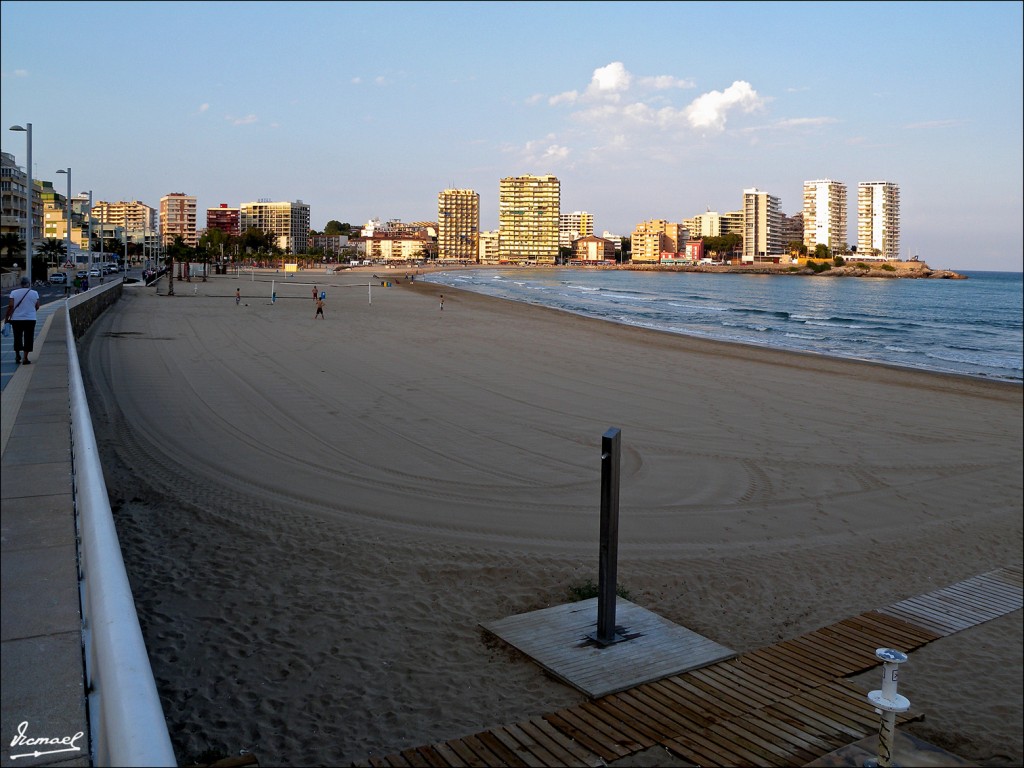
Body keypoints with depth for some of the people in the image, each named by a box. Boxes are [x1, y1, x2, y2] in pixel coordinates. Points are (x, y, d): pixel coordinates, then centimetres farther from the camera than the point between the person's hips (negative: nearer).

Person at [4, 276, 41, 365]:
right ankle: (25, 358, 1)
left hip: (16, 319, 1)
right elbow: (37, 307, 0)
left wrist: (7, 317, -2)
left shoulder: (14, 293, -3)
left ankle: (17, 356, 24)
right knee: (28, 338, 4)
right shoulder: (34, 293, -2)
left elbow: (11, 306, -9)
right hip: (30, 319, -1)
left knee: (17, 338, 15)